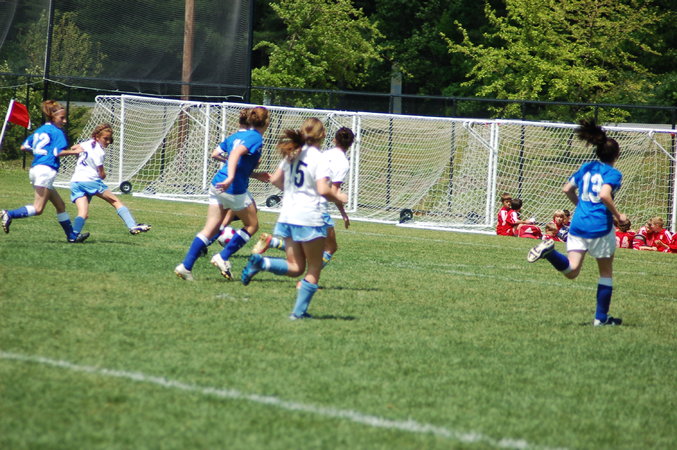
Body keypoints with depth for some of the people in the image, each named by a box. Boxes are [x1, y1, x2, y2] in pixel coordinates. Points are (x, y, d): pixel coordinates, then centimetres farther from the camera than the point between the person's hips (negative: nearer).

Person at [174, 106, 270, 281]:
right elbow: (236, 153, -25)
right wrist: (231, 178, -36)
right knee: (252, 225, 13)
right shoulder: (256, 138, -9)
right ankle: (223, 257, 5)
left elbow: (215, 153, 21)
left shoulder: (236, 135, 14)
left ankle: (186, 266, -2)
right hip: (235, 189, -7)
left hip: (218, 184, 7)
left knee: (210, 229, 8)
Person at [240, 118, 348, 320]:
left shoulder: (292, 155, 8)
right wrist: (339, 197, -2)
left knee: (295, 267, 12)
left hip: (287, 216, 6)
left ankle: (260, 262, -13)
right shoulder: (319, 159, -12)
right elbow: (323, 190, -21)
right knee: (314, 268, 8)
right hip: (309, 219, -6)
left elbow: (275, 180, 15)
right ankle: (299, 311, 3)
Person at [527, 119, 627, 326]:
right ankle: (601, 317, 15)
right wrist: (617, 215, -11)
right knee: (606, 272, 13)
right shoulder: (613, 174, -6)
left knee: (571, 271, -3)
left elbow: (567, 189, 18)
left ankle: (549, 251, -29)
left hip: (578, 223, 5)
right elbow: (604, 195, -23)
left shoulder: (586, 168, 13)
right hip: (600, 227, -5)